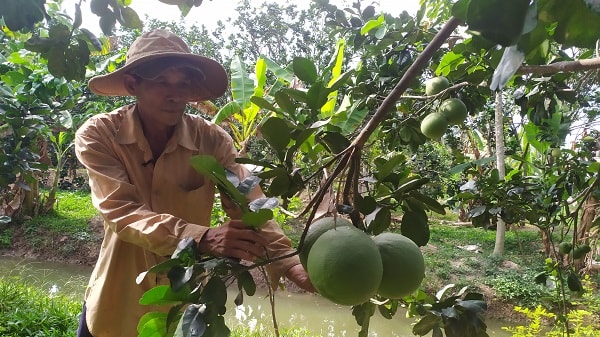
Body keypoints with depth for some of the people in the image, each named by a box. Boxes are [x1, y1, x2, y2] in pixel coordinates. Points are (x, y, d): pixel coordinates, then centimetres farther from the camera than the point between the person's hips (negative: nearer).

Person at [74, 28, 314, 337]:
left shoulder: (211, 140, -14)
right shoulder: (98, 135, -15)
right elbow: (122, 212, -26)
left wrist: (290, 263, -39)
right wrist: (202, 238, -43)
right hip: (117, 301, 0)